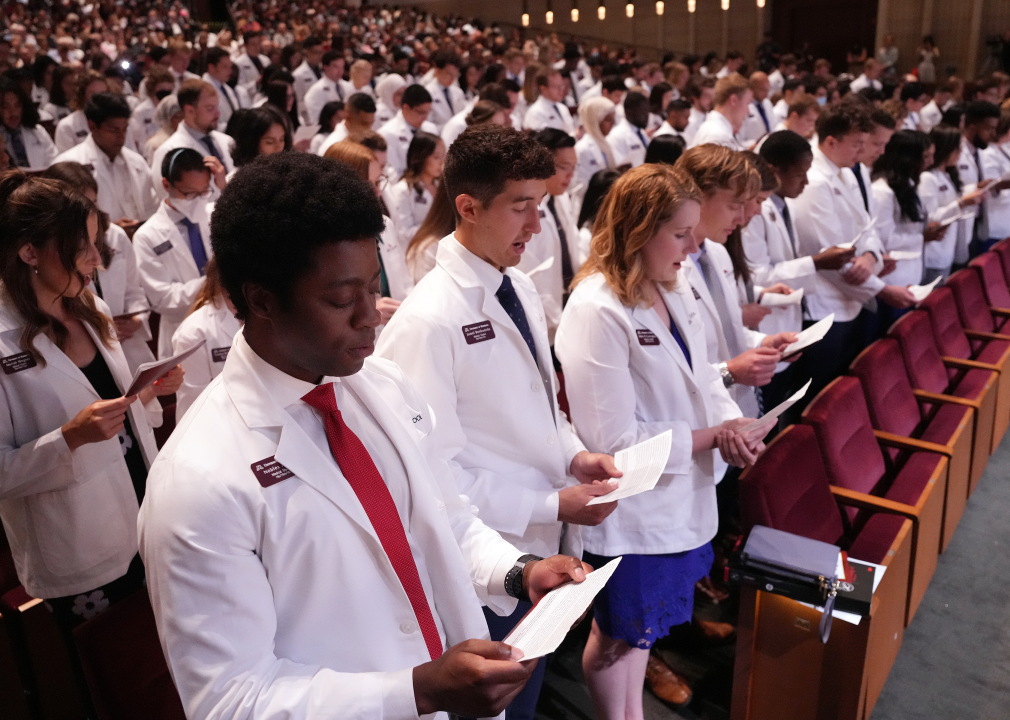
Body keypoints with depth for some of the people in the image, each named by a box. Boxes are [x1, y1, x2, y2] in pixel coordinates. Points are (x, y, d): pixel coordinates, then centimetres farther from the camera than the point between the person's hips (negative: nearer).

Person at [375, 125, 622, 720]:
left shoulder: (521, 288, 2)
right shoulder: (428, 322, -23)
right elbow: (437, 471, -22)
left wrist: (575, 453, -3)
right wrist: (554, 504, -20)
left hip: (548, 543, 7)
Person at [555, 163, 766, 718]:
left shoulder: (674, 289, 1)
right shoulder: (596, 312, -26)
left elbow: (700, 374, 12)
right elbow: (615, 440, -25)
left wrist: (731, 422, -8)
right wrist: (708, 437, -18)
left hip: (682, 495, 8)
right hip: (630, 510, -8)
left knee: (642, 623, 28)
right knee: (618, 634, 16)